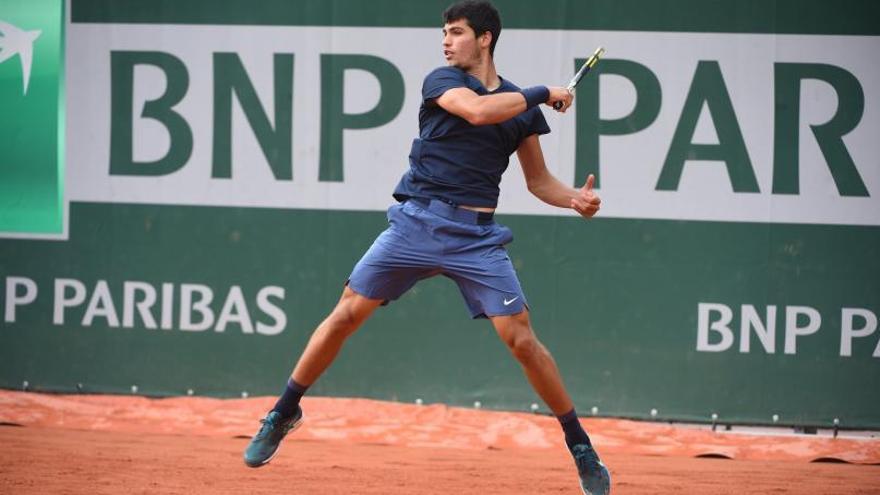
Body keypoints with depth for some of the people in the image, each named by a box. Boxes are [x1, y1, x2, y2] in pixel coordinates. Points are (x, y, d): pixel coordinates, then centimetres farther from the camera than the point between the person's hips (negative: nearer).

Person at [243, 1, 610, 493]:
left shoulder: (521, 106, 10)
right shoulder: (442, 81, 2)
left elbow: (539, 180, 14)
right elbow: (477, 110, -20)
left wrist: (575, 199, -6)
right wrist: (541, 94, -10)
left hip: (478, 235, 1)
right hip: (418, 221, -1)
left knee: (522, 339, -7)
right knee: (347, 313, -5)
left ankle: (582, 448, 3)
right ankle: (285, 413, 13)